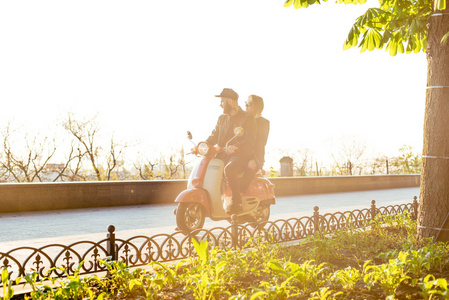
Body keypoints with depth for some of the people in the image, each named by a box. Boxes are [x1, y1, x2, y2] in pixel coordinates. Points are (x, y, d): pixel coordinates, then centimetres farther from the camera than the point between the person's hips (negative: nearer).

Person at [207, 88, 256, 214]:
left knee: (229, 169, -37)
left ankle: (236, 202, -25)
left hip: (240, 155, -7)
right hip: (222, 156, 8)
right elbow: (213, 136, 17)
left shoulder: (248, 118, -3)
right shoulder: (221, 119, 20)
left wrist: (235, 146, -34)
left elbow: (250, 140, -15)